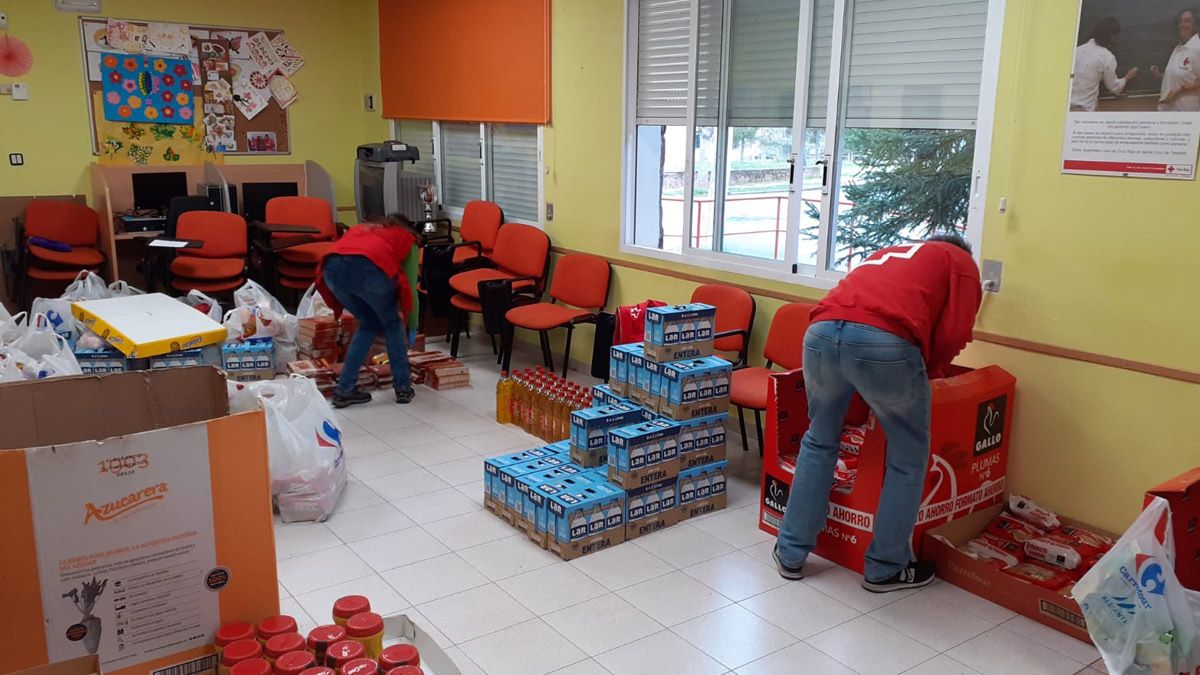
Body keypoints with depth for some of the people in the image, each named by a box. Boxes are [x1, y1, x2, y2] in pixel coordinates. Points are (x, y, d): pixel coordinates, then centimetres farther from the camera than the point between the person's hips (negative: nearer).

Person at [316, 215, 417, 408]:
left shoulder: (360, 228, 41)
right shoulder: (406, 237, 31)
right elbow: (404, 280, 24)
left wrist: (337, 306, 36)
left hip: (332, 268, 4)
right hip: (369, 268, -4)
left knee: (368, 324, 26)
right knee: (391, 323, 24)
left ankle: (344, 389, 22)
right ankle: (403, 387, 25)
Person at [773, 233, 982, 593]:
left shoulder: (889, 252, 40)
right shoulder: (961, 261, 24)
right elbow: (952, 335, 8)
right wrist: (926, 370, 27)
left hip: (822, 331, 5)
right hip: (886, 343, -5)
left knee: (819, 442, 25)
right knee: (908, 458, 17)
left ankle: (791, 554, 31)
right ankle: (886, 569, 27)